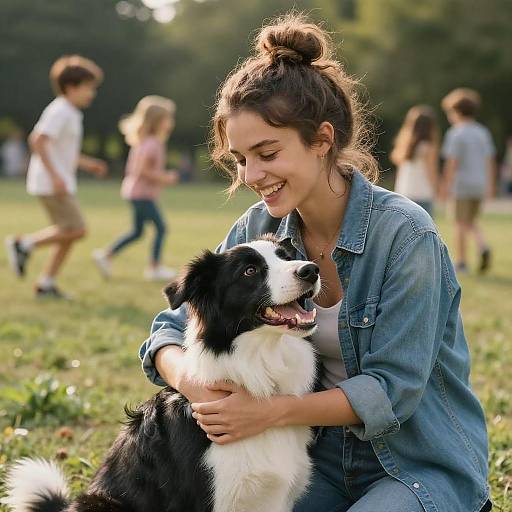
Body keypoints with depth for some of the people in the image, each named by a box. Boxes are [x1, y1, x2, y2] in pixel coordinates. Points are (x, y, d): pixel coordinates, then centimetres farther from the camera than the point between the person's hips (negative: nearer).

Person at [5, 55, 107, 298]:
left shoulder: (68, 113, 17)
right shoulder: (60, 112, -13)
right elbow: (38, 141, -23)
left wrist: (85, 163, 22)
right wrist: (55, 176, -26)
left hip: (60, 183, 10)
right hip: (51, 183, -10)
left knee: (69, 233, 9)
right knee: (75, 229, -12)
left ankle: (46, 282, 12)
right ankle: (24, 244, -3)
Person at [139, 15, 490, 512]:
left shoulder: (404, 233, -21)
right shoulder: (258, 228, -5)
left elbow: (393, 388, -21)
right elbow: (175, 327, -2)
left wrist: (270, 411, -30)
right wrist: (189, 381, -25)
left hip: (423, 465, -4)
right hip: (324, 456, 4)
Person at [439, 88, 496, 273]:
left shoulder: (456, 134, -10)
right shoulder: (483, 132, 9)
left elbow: (451, 163, -15)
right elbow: (490, 161, 11)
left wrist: (444, 187, -12)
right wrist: (491, 185, 17)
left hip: (462, 184, -6)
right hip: (479, 184, 6)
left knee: (461, 223, 2)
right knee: (472, 221, 18)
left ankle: (460, 262, 6)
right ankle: (483, 246, -7)